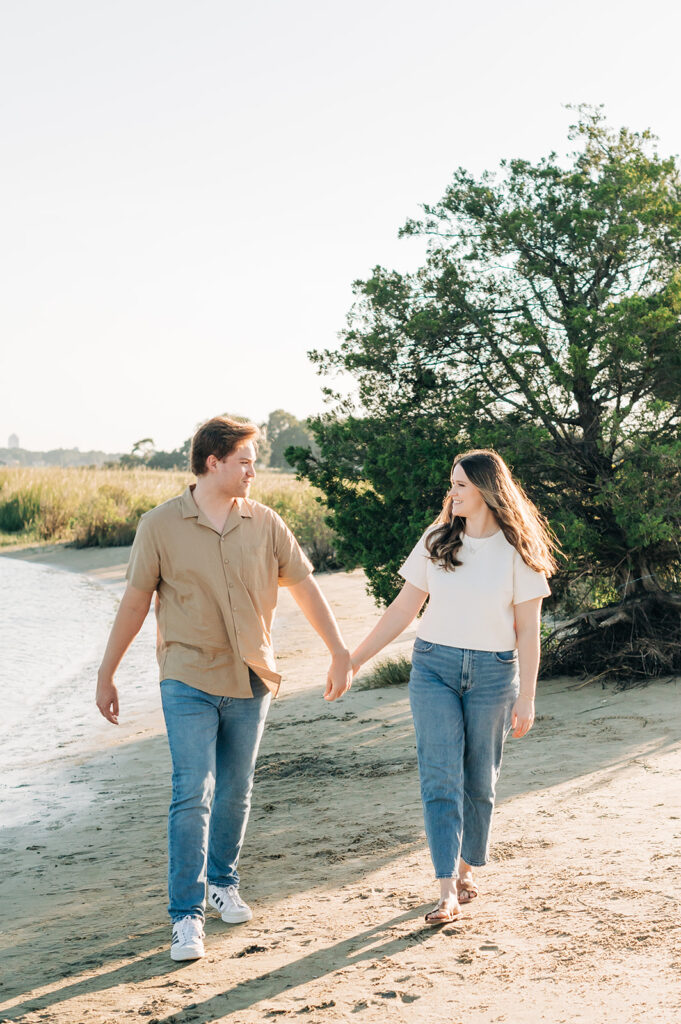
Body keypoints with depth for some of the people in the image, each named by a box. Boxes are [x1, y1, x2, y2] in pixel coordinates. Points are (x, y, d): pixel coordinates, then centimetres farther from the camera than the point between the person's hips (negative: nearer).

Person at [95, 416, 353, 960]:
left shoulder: (265, 523, 1)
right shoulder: (160, 526, -5)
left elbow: (305, 587, 6)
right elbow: (135, 602, 0)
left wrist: (341, 654, 5)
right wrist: (106, 674, 4)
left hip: (251, 680, 3)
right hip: (189, 681, -3)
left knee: (235, 794, 13)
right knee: (194, 795, -10)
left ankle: (222, 882, 35)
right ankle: (187, 914, -2)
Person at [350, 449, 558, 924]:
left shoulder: (517, 550, -2)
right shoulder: (436, 541, 5)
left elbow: (528, 630, -2)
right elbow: (403, 609, 8)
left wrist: (526, 697, -6)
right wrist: (355, 658, 5)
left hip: (493, 674, -1)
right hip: (434, 668, 1)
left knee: (479, 780, 8)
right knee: (441, 777, -8)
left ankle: (466, 868, 29)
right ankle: (448, 892, -9)